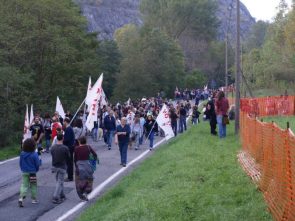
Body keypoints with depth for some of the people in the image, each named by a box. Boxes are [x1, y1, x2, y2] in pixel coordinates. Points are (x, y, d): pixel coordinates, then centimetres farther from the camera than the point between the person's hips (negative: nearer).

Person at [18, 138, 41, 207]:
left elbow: (20, 163, 6)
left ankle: (21, 198, -14)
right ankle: (34, 199, 18)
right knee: (33, 186, 11)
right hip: (32, 173, -3)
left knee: (24, 185, 4)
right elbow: (37, 164, -11)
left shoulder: (22, 154, -4)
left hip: (24, 172, 3)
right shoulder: (34, 154, -17)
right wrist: (36, 170, 9)